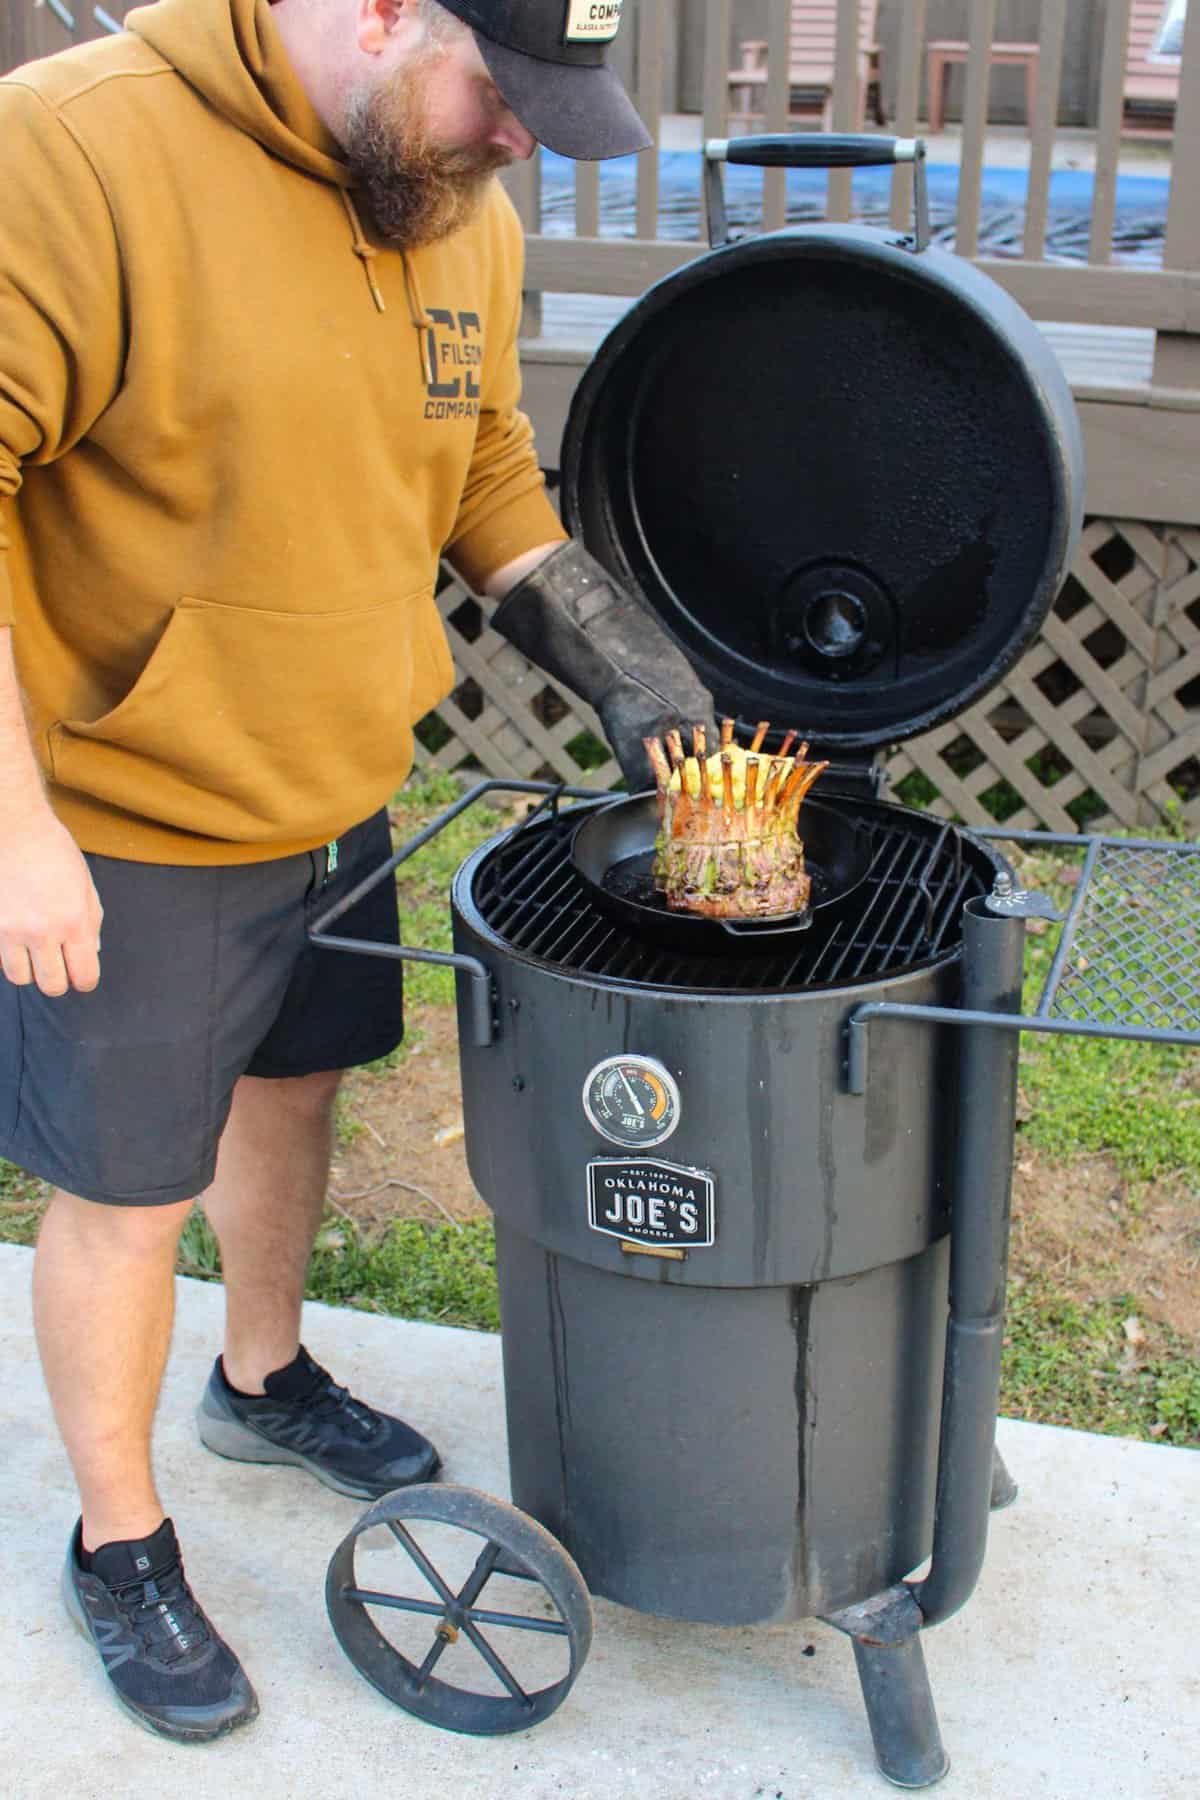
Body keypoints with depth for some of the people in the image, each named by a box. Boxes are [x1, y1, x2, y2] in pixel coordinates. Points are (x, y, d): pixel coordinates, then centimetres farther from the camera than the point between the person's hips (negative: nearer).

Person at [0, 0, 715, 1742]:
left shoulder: (462, 207, 0)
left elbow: (487, 472, 13)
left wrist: (629, 670, 4)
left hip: (335, 792, 7)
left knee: (291, 1086, 25)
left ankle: (266, 1376, 52)